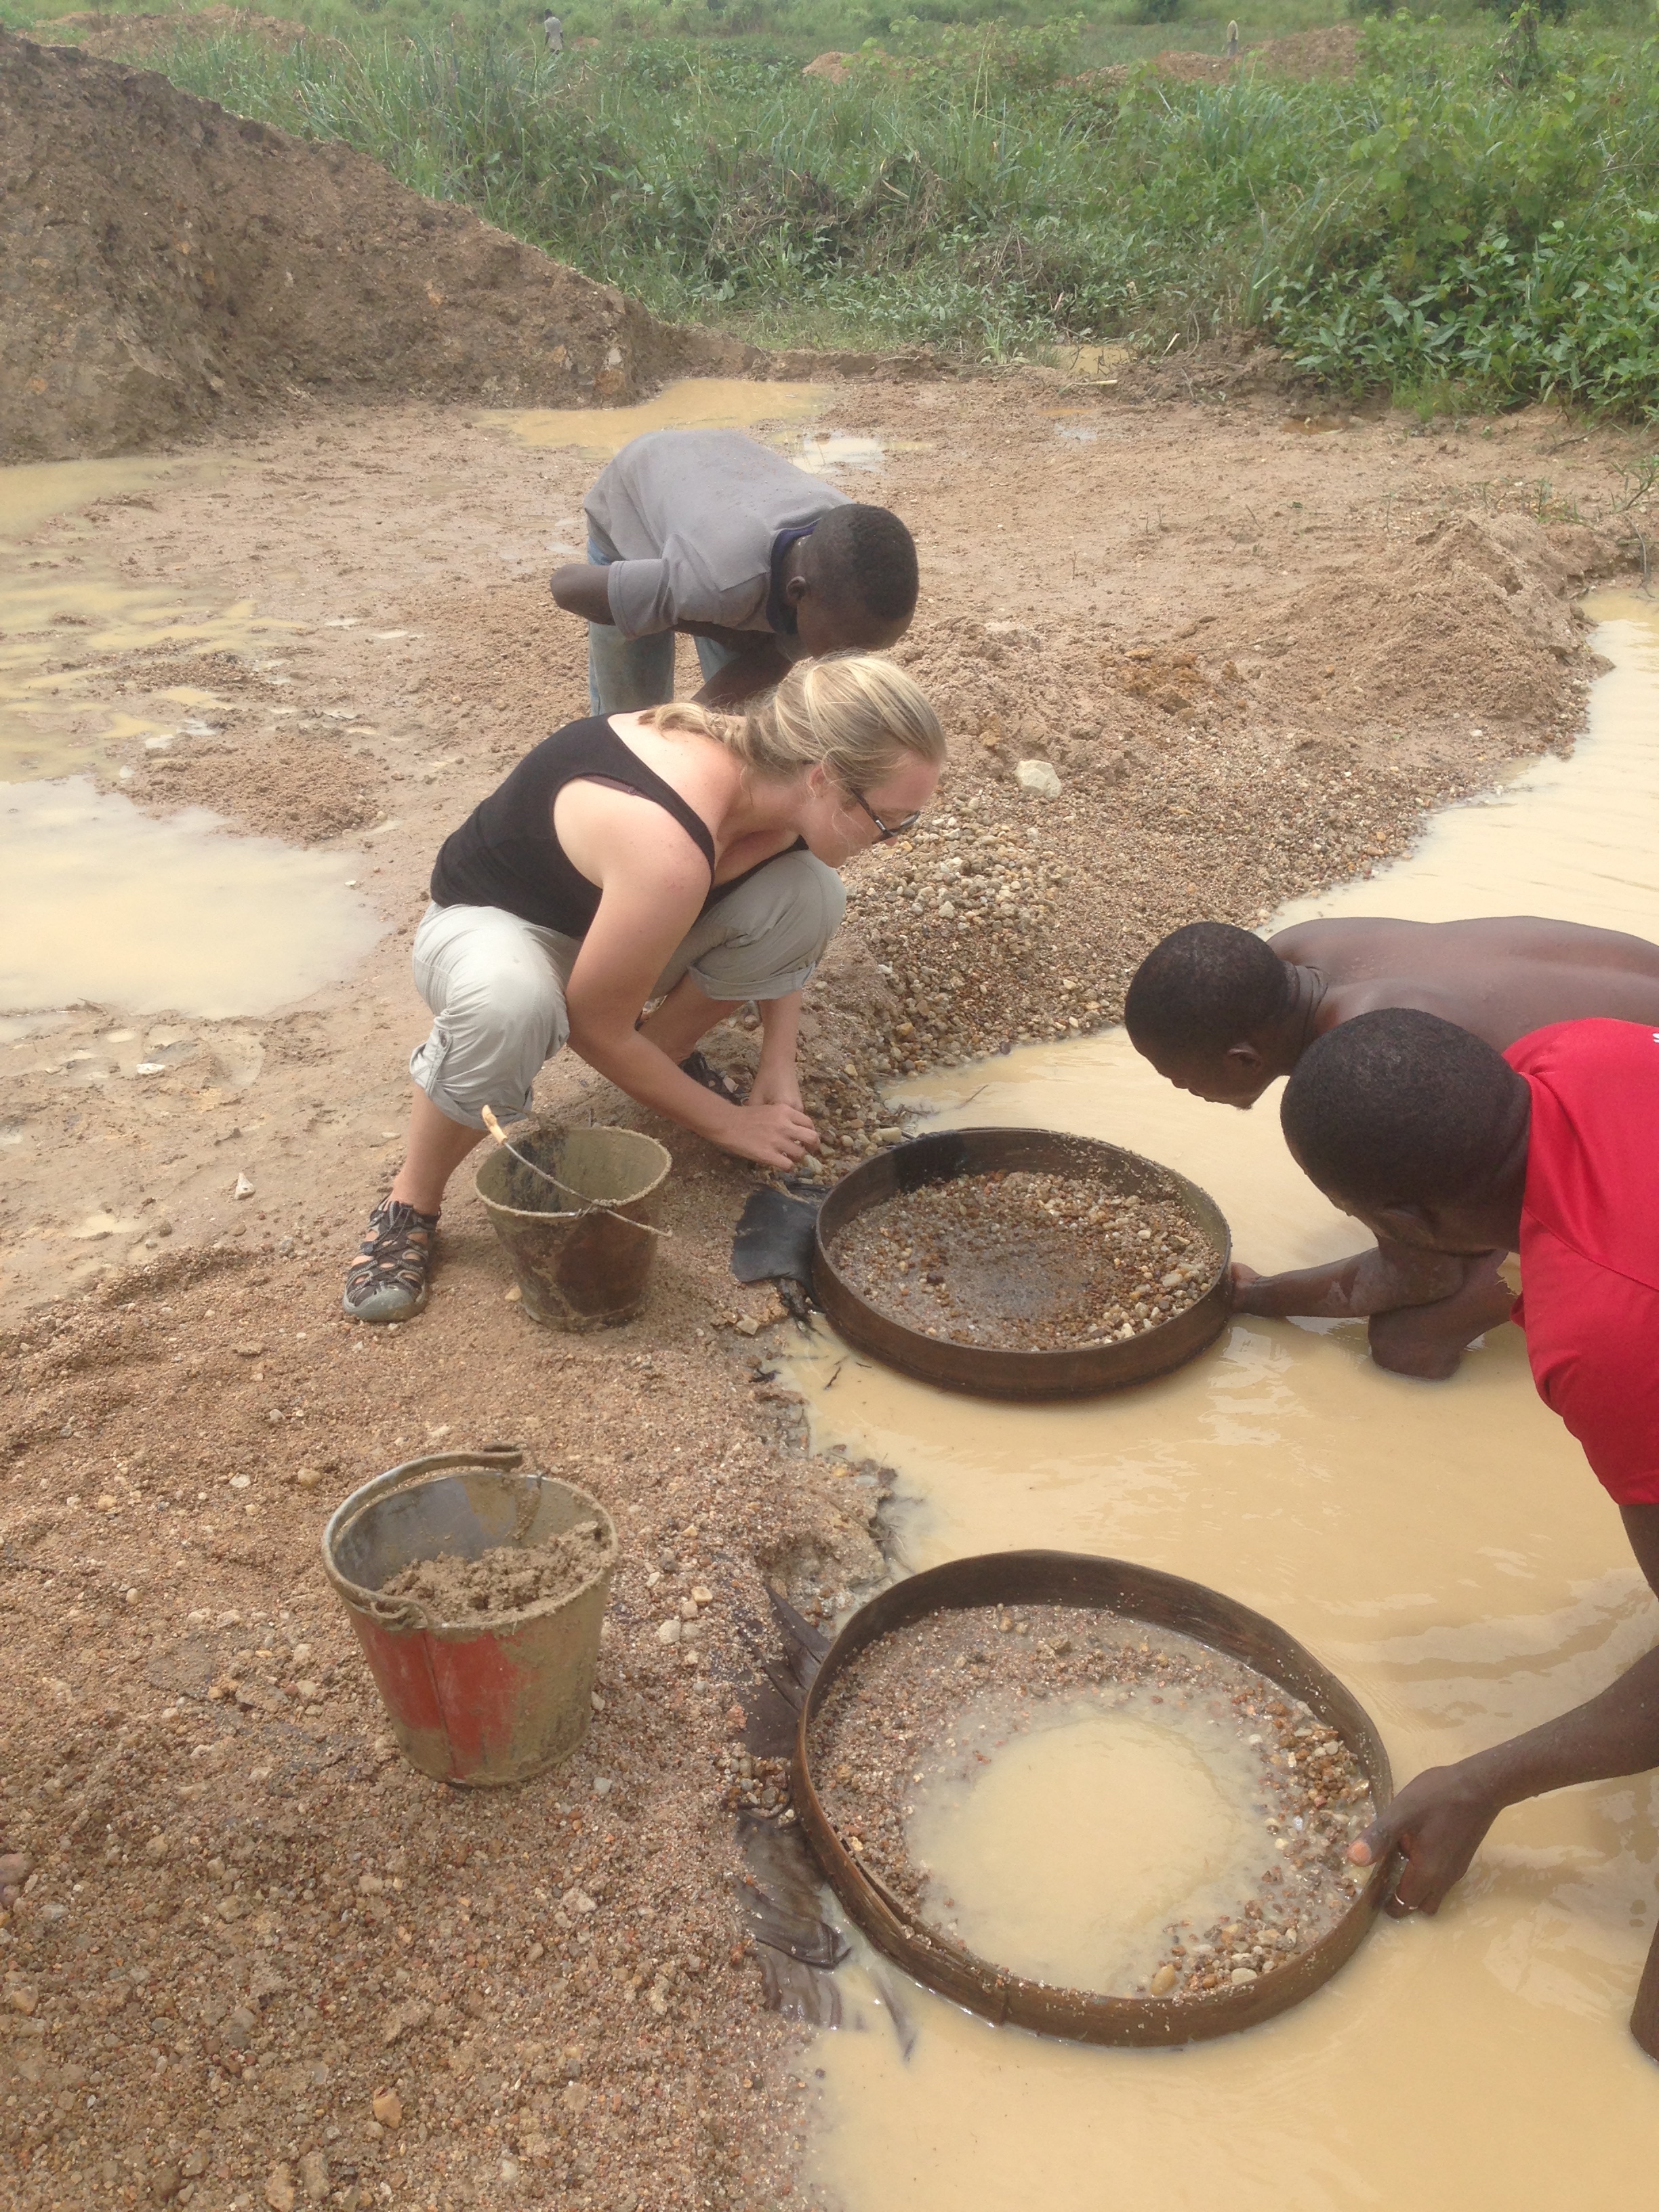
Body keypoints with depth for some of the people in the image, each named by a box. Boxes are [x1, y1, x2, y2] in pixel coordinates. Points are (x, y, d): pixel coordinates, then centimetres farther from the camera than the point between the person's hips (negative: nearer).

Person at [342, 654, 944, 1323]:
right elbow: (596, 1029, -27)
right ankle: (410, 1206, -16)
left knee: (811, 896, -18)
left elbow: (782, 929, 3)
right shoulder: (668, 847, -40)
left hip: (618, 914, 7)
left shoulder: (768, 765, -18)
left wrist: (778, 1068, -5)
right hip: (493, 923, -6)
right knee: (508, 1002, -43)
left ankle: (666, 1052, 7)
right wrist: (729, 1124, -16)